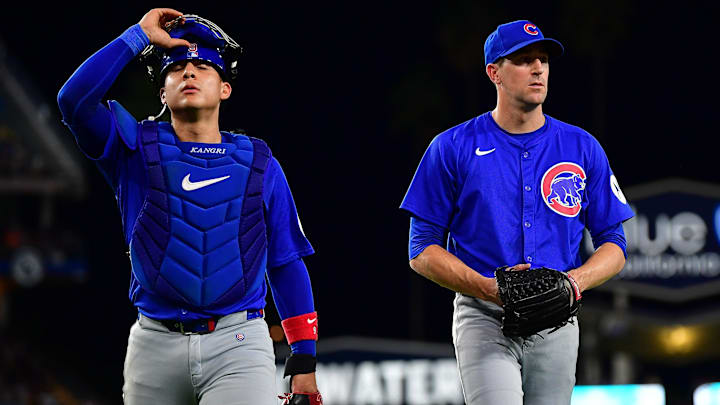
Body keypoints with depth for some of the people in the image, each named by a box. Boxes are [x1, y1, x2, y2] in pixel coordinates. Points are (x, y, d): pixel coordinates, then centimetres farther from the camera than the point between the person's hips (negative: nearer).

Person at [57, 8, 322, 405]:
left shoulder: (258, 164, 11)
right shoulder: (136, 149, 8)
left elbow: (286, 265, 13)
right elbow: (74, 98, -11)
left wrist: (304, 363, 7)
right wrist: (139, 36, -4)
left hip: (237, 343, -1)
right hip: (155, 343, 1)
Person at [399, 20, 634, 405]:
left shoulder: (583, 148, 9)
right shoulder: (453, 148, 2)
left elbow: (613, 245, 11)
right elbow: (422, 250, 1)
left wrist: (576, 280, -12)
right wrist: (486, 287, -16)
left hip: (556, 326, 3)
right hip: (483, 320, -3)